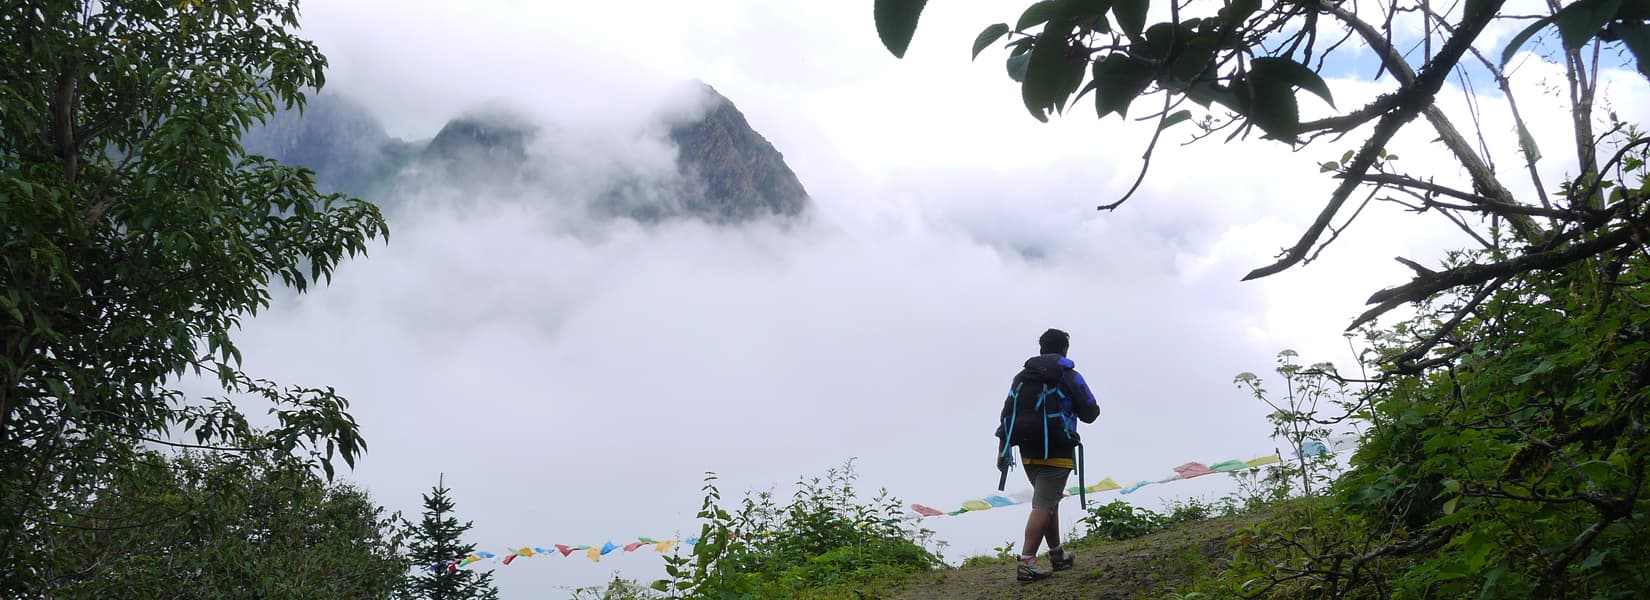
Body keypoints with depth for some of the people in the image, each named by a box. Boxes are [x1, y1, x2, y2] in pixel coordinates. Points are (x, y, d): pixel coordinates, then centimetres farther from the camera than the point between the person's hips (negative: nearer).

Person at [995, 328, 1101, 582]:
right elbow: (1089, 413, 0)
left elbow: (1007, 414, 8)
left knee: (1049, 501, 20)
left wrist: (1002, 450, 11)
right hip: (1057, 454, -6)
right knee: (1044, 505, -9)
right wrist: (1095, 408, 24)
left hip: (1028, 453, 6)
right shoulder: (1070, 377, -4)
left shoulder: (1021, 378, 10)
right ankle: (1026, 561, -18)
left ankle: (1057, 555, 30)